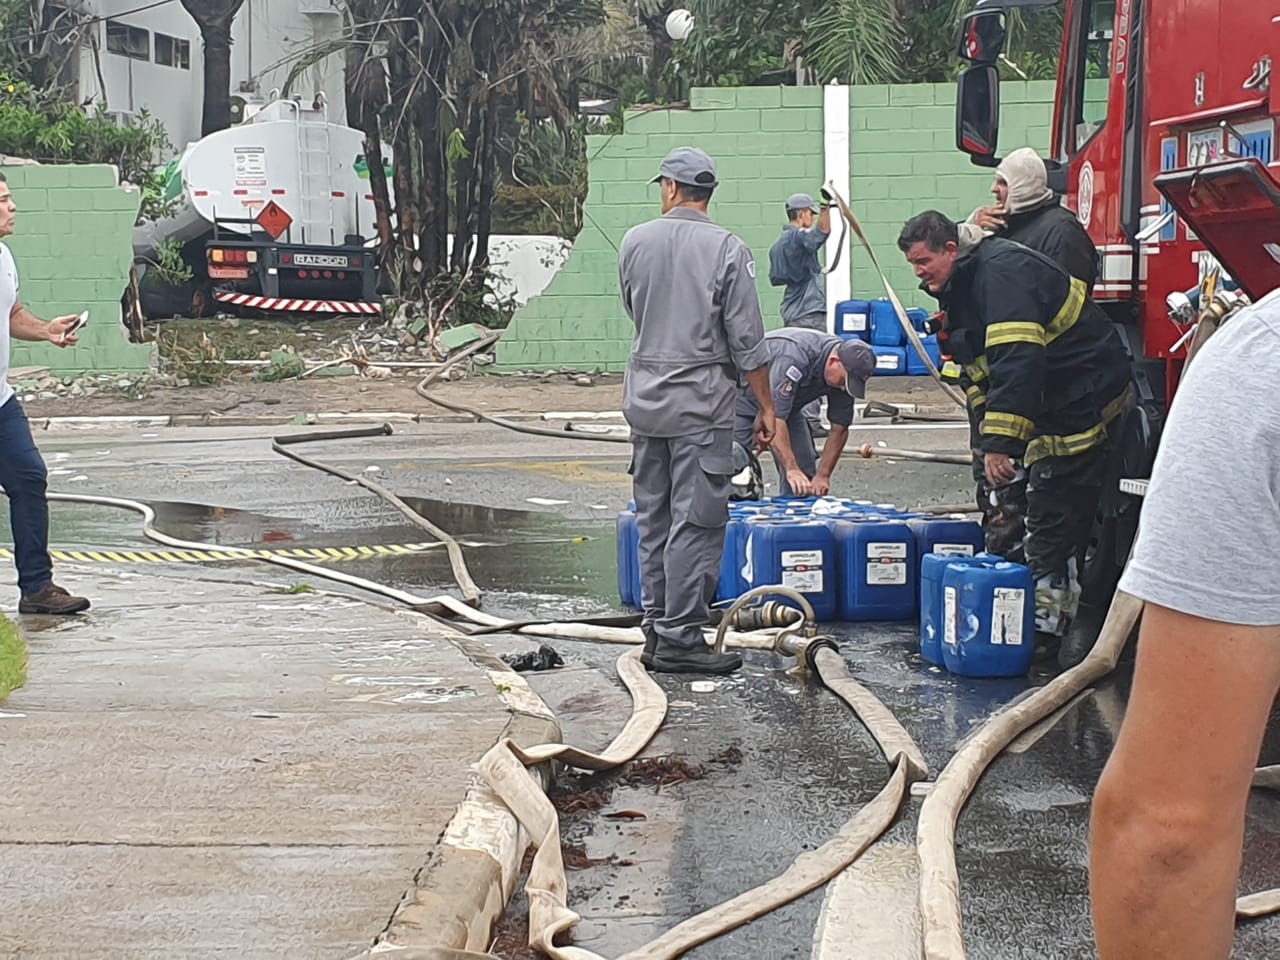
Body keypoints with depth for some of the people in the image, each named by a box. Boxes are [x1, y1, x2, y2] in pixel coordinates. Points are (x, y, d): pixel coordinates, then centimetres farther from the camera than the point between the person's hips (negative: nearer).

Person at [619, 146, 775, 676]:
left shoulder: (635, 241, 4)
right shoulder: (728, 250, -9)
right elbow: (747, 340, -9)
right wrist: (767, 408, -1)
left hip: (645, 392, 5)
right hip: (700, 398, -5)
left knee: (653, 518, 13)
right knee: (696, 521, -3)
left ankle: (656, 628, 18)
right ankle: (679, 638, -4)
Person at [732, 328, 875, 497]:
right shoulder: (794, 358, -40)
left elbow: (839, 429, -9)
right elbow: (774, 418, -41)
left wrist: (823, 475, -15)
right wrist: (791, 469, -44)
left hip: (785, 404, 7)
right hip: (744, 398, -6)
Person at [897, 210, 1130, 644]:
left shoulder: (1000, 270, -21)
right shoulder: (961, 291, 13)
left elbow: (1019, 360, -32)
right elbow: (977, 376, 16)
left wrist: (999, 442, -35)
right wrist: (986, 443, 5)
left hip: (1085, 407, -11)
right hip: (1052, 414, 11)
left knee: (1053, 521, -9)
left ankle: (1047, 626, -5)